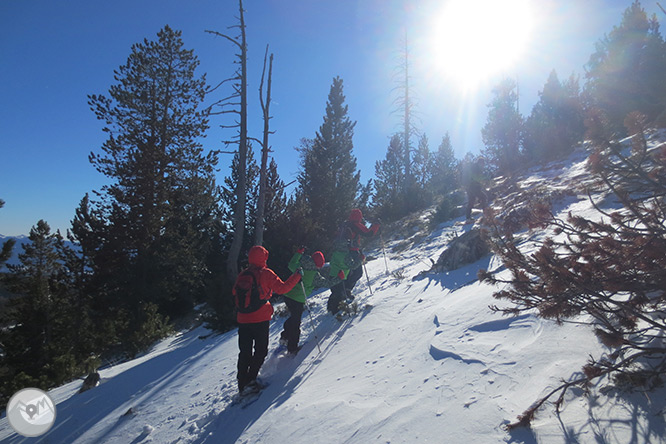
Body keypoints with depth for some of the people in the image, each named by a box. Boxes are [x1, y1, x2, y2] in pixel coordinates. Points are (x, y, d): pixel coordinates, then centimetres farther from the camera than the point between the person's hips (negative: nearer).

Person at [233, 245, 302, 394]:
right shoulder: (266, 274, -9)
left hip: (243, 319, 5)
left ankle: (242, 383, 20)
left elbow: (235, 293, 14)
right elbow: (282, 288, -10)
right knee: (261, 350, 8)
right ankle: (250, 381, 0)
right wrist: (297, 276, 0)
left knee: (245, 352, 15)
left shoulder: (242, 275, 5)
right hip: (260, 319, -5)